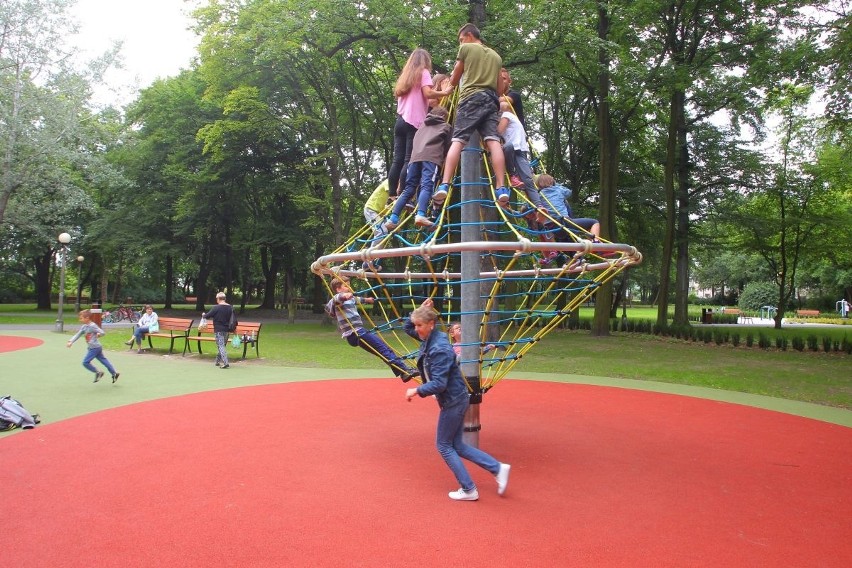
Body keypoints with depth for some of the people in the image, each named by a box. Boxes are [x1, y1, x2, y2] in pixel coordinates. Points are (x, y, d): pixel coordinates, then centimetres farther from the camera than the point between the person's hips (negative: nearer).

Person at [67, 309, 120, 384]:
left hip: (95, 348, -9)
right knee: (104, 360, 11)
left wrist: (99, 334, -38)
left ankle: (98, 372, 5)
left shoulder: (92, 326, -16)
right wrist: (71, 341, 1)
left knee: (85, 362, -8)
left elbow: (103, 332, -16)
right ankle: (114, 373, 14)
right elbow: (78, 335, 13)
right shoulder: (84, 327, 10)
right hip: (93, 348, 9)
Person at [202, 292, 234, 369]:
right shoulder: (230, 307, 4)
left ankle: (226, 363, -18)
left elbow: (208, 316, -7)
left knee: (221, 346, -7)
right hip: (227, 330, 6)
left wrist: (203, 315, 14)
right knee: (223, 345, 17)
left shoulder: (216, 308, -14)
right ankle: (218, 361, 29)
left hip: (219, 330, -6)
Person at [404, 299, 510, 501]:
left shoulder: (439, 348, -25)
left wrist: (416, 390, -17)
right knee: (456, 445, 15)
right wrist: (420, 310, 4)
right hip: (455, 400, 9)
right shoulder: (428, 339, 3)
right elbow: (407, 327, 19)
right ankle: (498, 468, 17)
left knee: (444, 445, 5)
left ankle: (469, 490, 13)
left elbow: (439, 384, -28)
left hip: (453, 401, -9)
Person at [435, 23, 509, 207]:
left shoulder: (466, 49, 12)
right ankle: (502, 188, -23)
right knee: (493, 141, -9)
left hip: (471, 98, -4)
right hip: (491, 100, 4)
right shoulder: (496, 56, 27)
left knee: (457, 141, -12)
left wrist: (453, 78, 41)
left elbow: (454, 80, 19)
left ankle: (444, 185, -25)